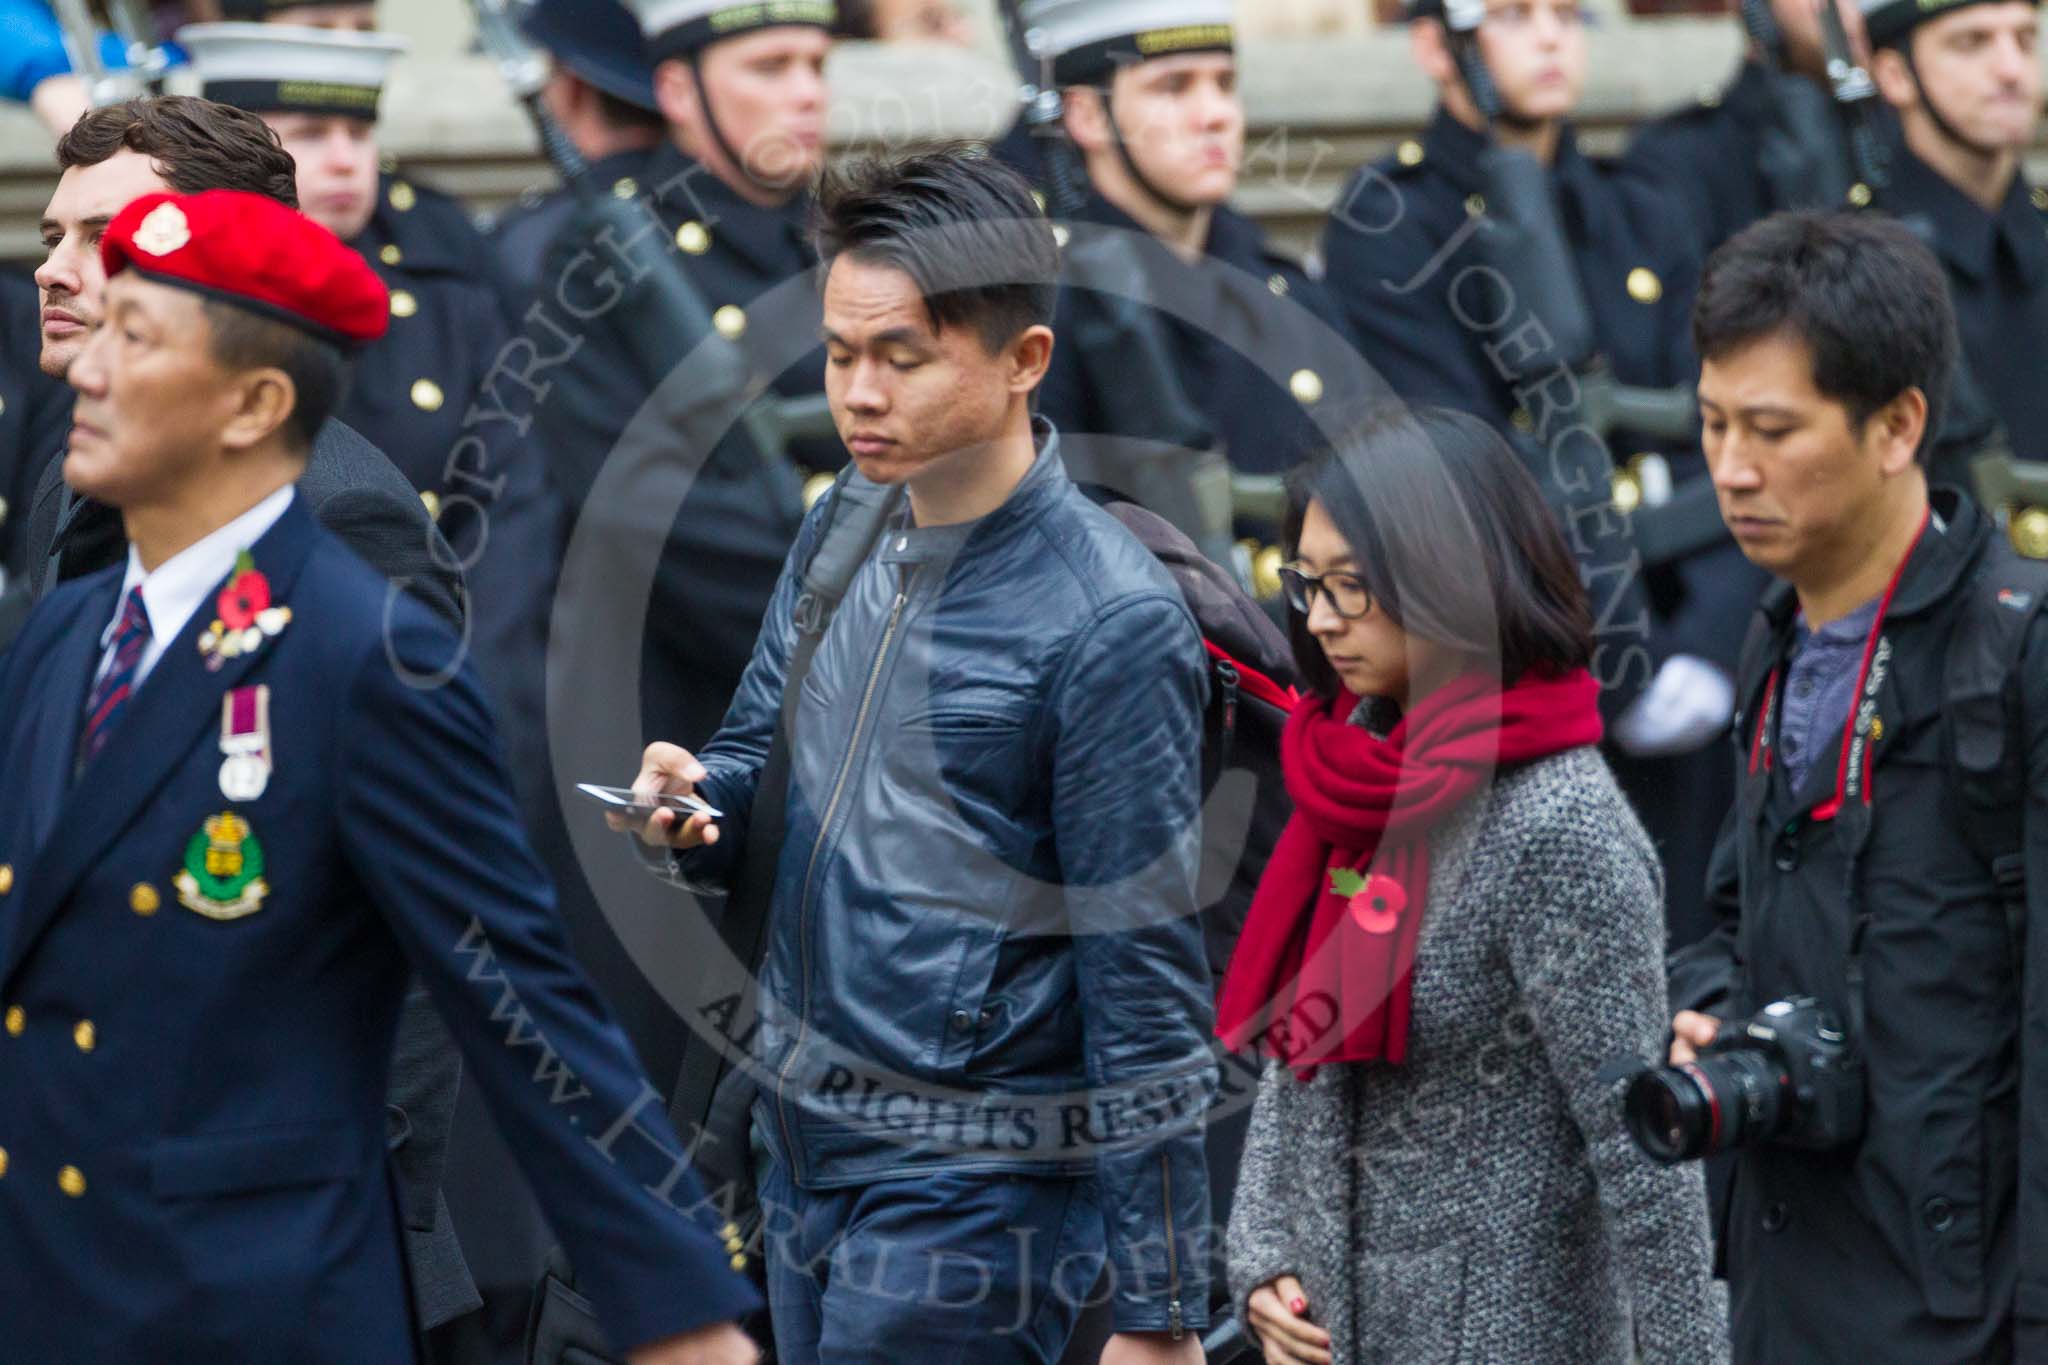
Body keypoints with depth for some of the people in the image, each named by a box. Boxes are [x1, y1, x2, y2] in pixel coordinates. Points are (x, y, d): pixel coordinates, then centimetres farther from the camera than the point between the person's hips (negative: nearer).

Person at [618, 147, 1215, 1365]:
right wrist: (693, 802, -8)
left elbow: (1147, 984, -16)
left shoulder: (1110, 621, -17)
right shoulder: (840, 535, 5)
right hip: (804, 1145, 8)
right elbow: (760, 761, 18)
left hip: (971, 1188, -8)